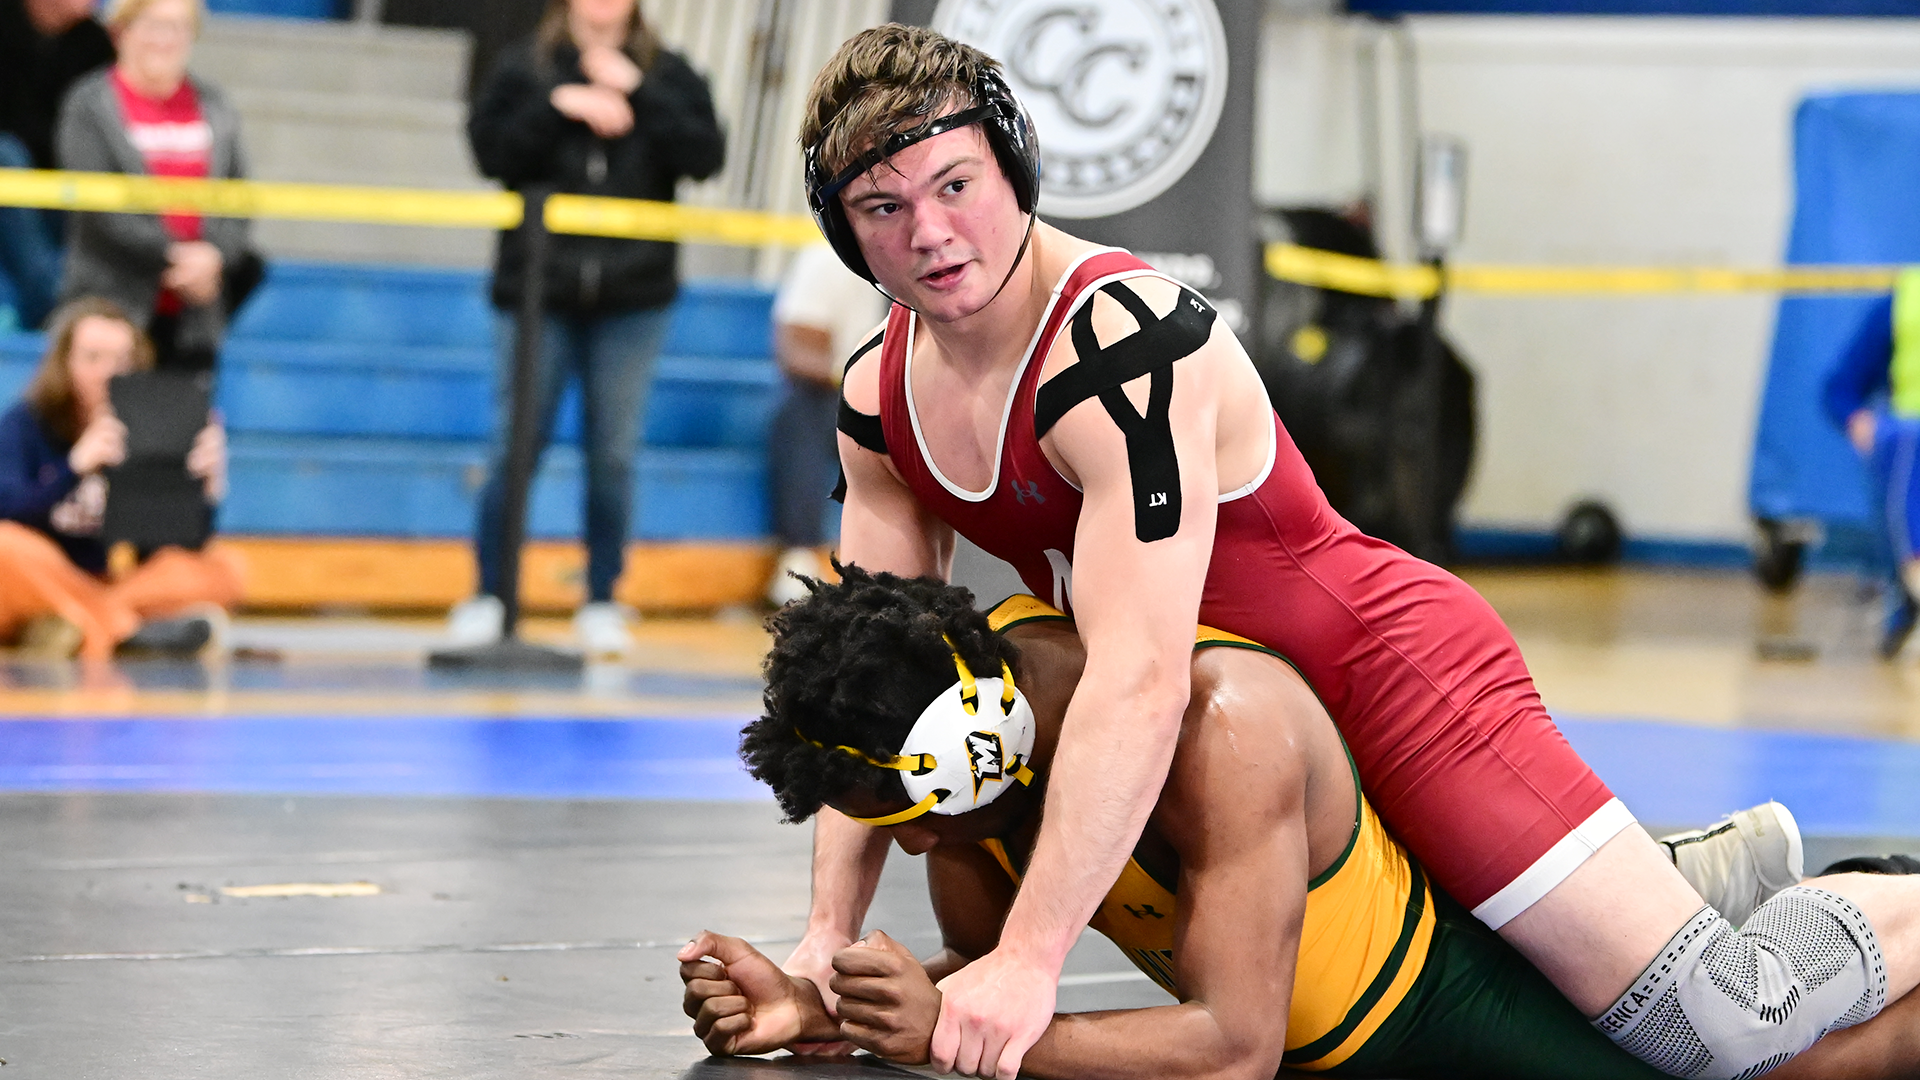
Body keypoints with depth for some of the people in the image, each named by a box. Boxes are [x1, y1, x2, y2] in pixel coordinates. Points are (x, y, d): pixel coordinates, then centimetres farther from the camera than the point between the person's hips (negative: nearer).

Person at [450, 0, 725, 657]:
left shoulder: (665, 74, 5)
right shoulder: (524, 68, 4)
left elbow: (705, 157, -8)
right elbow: (491, 152, -6)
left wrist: (637, 91, -13)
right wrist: (559, 106, -15)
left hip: (632, 299, 1)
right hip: (538, 289, -1)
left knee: (614, 454, 4)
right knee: (515, 447, 0)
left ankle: (601, 602, 14)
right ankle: (488, 597, 11)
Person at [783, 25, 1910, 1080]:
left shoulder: (1121, 347, -29)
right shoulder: (880, 400, -2)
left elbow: (1140, 683, -36)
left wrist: (1032, 957, -40)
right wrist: (831, 936, -7)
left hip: (1386, 661, -9)